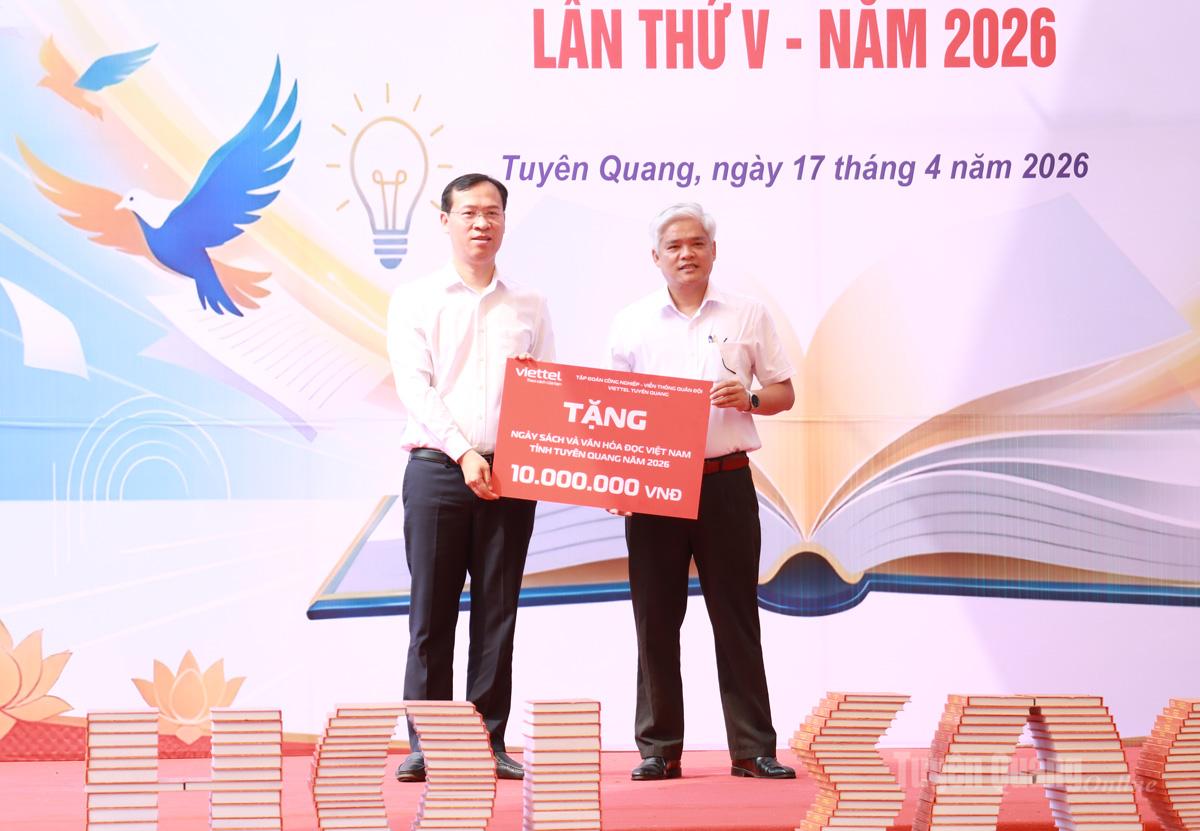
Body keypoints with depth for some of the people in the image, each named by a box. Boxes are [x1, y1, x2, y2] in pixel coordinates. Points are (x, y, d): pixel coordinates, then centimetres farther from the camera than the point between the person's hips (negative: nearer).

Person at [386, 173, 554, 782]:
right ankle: (425, 744, 4)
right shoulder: (416, 300, 6)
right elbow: (415, 386, -4)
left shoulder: (530, 307, 15)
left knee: (497, 613, 3)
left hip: (510, 475, 2)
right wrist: (464, 454, -16)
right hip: (438, 468, -2)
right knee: (431, 612, -2)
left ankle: (490, 742, 8)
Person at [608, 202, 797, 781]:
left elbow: (784, 394, 11)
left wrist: (749, 398, -11)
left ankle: (753, 748, 6)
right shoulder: (631, 323, 9)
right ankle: (659, 749, 10)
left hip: (725, 482, -1)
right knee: (656, 619, 3)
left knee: (736, 617, 1)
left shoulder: (747, 316, 8)